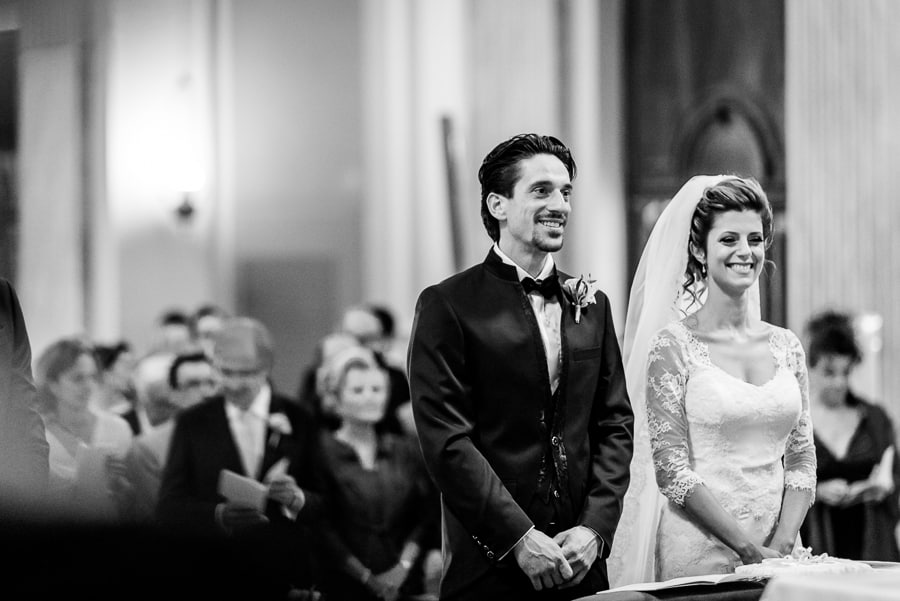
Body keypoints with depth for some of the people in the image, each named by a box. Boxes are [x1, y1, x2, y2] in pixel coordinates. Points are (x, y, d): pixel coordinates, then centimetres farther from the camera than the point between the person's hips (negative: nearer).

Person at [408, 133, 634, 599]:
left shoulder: (590, 305, 12)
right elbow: (445, 439, -11)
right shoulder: (447, 305, -5)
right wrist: (519, 538, -15)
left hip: (580, 561, 4)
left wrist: (594, 528, -4)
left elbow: (615, 424, 10)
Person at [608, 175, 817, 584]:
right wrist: (748, 547, -15)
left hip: (777, 550, 4)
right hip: (699, 550, -4)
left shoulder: (786, 346, 9)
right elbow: (671, 470, -10)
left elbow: (802, 459, 8)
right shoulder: (673, 344, -5)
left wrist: (781, 544, -7)